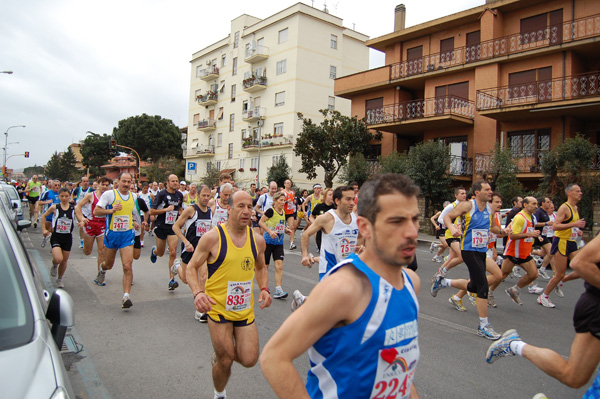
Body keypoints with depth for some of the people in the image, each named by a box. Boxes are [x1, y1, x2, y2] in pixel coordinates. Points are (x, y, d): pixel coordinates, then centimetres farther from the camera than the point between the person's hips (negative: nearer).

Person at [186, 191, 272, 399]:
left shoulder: (257, 240, -1)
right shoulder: (212, 237, -14)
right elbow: (192, 267, -6)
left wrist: (264, 289, -2)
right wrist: (198, 293, -23)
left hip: (245, 309, 4)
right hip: (218, 307, -4)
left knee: (249, 360, 2)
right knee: (225, 361, 6)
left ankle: (221, 353, 36)